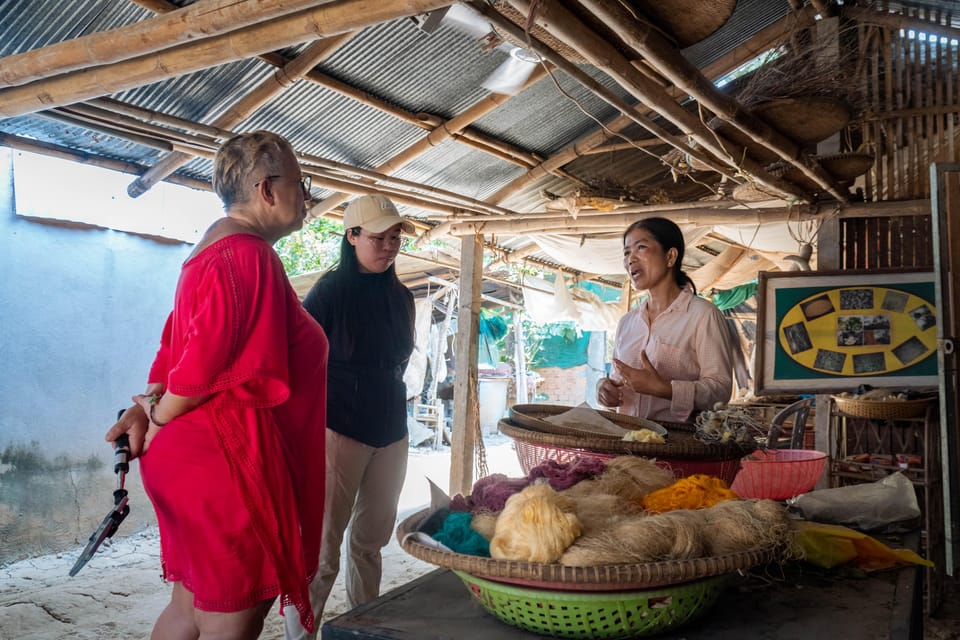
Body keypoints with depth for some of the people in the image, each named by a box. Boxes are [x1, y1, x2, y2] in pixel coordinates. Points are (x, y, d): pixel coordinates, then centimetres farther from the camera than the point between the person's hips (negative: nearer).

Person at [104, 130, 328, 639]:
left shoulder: (219, 248, 15)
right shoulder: (249, 255, -18)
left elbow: (180, 344, 16)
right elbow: (204, 362, -23)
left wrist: (149, 407, 5)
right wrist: (158, 417, -7)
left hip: (207, 454, 10)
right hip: (230, 460, -10)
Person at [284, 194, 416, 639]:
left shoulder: (400, 297, 8)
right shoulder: (330, 291, -8)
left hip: (391, 431, 6)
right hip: (339, 430, -6)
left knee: (372, 539, 15)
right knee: (322, 547, -2)